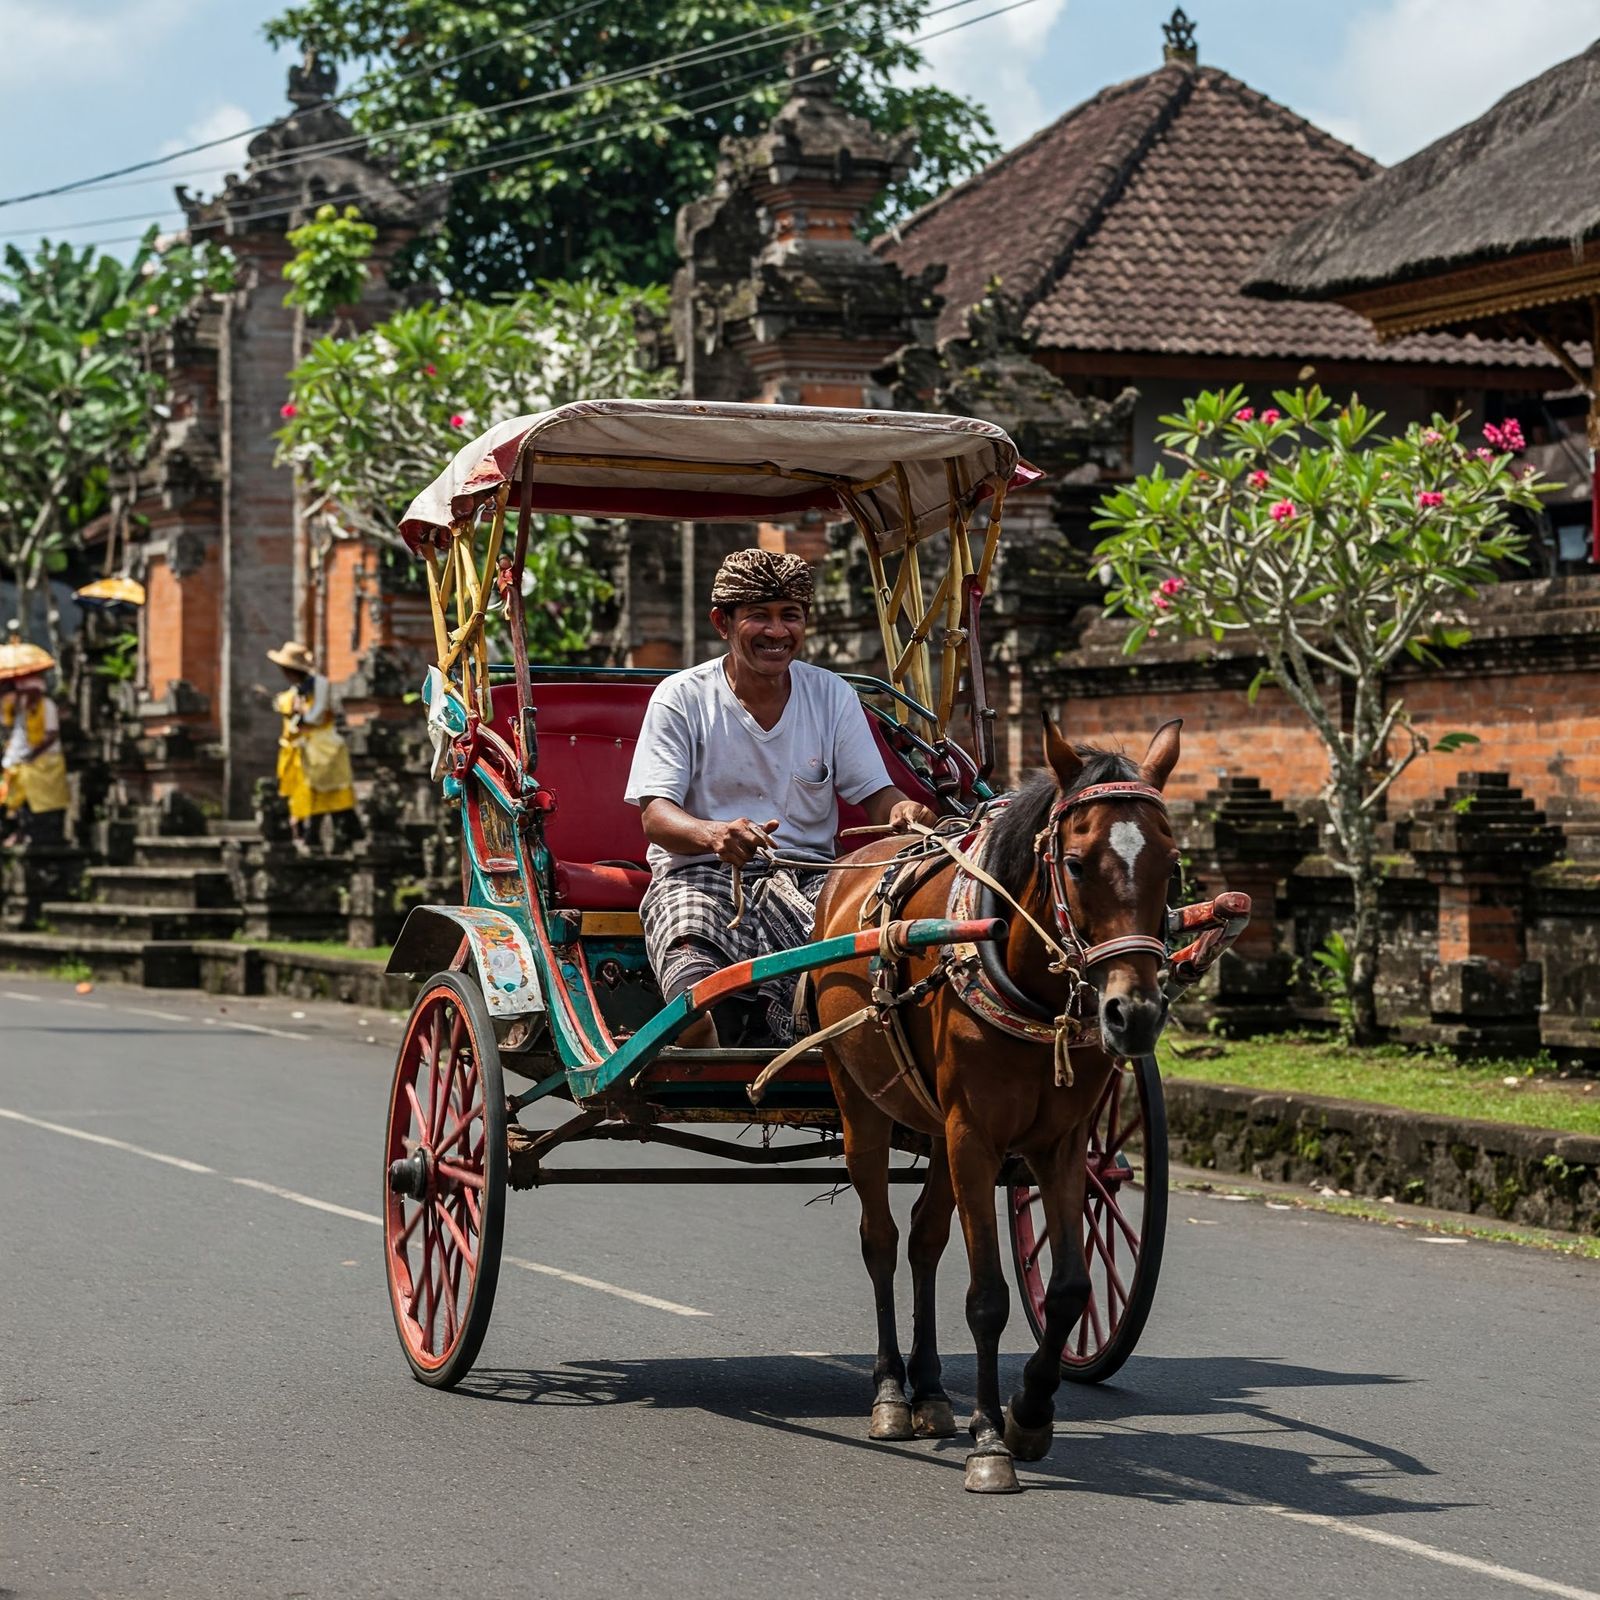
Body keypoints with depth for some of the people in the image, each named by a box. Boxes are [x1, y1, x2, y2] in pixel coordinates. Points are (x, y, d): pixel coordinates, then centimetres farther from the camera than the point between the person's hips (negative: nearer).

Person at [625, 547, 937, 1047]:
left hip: (804, 872, 3)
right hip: (699, 873, -3)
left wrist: (903, 812, -20)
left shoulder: (831, 695, 10)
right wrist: (714, 834, -32)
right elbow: (655, 815, -8)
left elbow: (875, 794, 7)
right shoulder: (681, 698, 1)